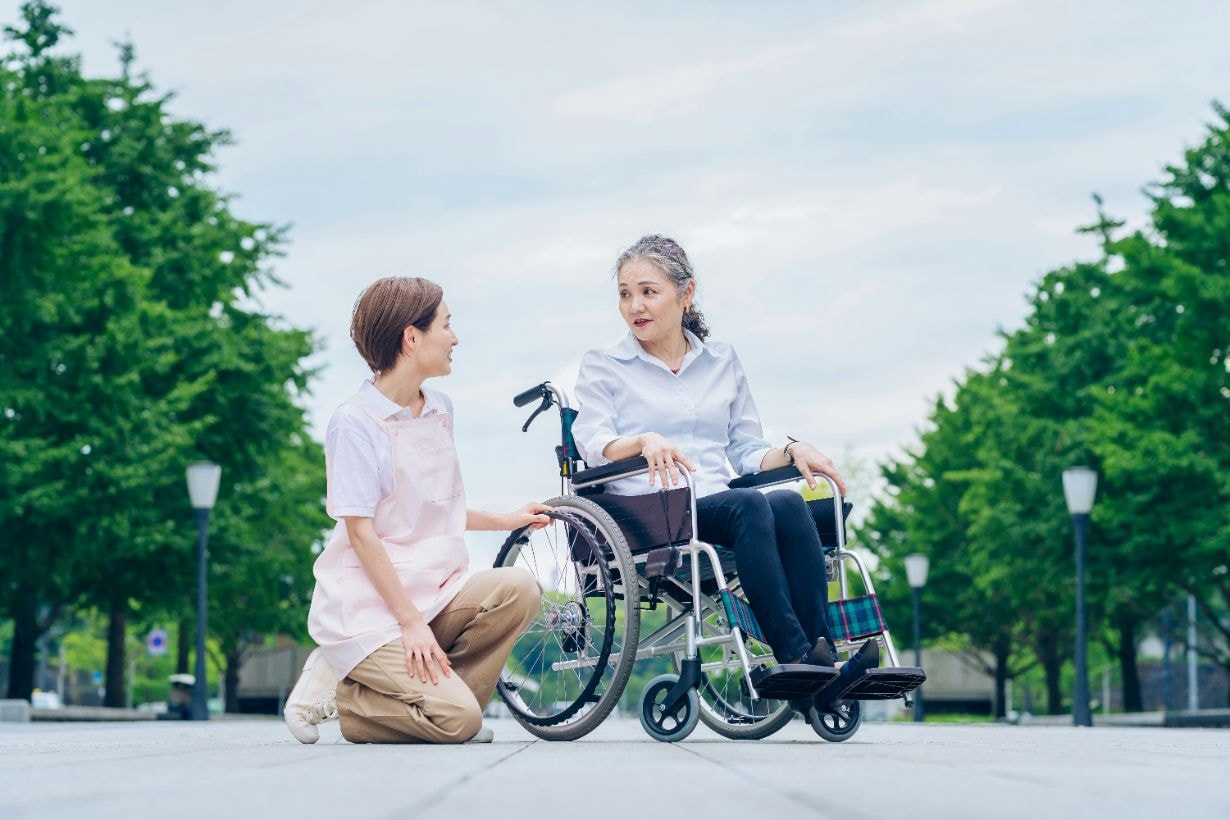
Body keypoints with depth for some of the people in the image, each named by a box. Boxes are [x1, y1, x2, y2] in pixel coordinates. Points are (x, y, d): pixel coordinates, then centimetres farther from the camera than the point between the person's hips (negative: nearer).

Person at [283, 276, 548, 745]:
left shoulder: (439, 411, 13)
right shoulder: (356, 422, -11)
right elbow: (360, 531, -15)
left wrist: (506, 521, 20)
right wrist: (411, 622, -19)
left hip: (434, 591, 7)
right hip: (369, 606, -7)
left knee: (518, 590, -21)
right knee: (457, 720, -22)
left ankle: (440, 694, -5)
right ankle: (336, 692, 0)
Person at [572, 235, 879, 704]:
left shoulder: (723, 362, 23)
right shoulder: (602, 367, 13)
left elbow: (748, 452, 20)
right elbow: (595, 446, -3)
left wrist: (792, 451, -2)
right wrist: (644, 441, -24)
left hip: (716, 503, 4)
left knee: (788, 503, -31)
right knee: (750, 506, -34)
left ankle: (823, 654, -42)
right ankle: (795, 657, -45)